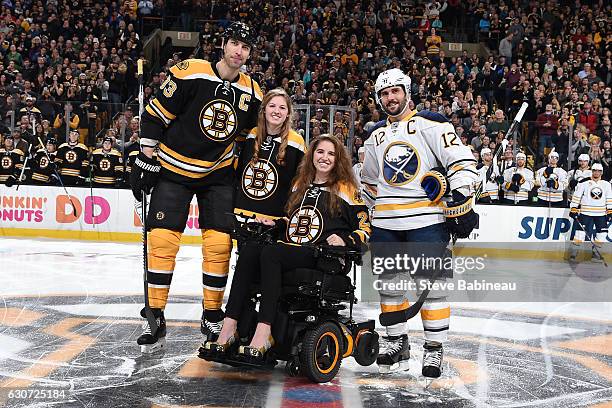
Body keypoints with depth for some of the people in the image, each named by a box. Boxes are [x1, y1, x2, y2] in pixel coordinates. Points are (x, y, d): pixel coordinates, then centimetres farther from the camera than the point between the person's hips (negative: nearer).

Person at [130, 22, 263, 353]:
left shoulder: (252, 92, -1)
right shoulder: (190, 73, -15)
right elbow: (155, 115, -10)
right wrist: (146, 160, -10)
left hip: (218, 174, 4)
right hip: (173, 168, -3)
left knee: (219, 244, -2)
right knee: (162, 240, -7)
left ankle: (212, 317, 13)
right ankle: (155, 319, 4)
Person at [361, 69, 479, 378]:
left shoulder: (430, 124, -4)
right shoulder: (376, 137, 17)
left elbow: (462, 161, -11)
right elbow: (369, 181, 31)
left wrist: (461, 205, -16)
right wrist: (363, 217, 27)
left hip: (427, 219, -6)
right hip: (385, 224, 6)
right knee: (389, 283, 9)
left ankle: (434, 349, 4)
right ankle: (397, 343, 23)